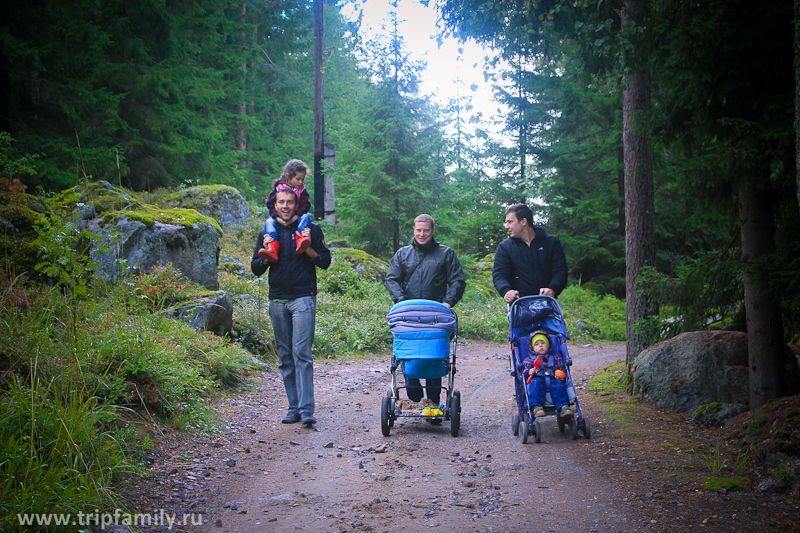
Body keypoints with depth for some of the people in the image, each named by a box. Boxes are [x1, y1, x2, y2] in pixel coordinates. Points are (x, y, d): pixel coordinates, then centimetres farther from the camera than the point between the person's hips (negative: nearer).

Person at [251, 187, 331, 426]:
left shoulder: (310, 229, 4)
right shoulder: (267, 233, 12)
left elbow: (325, 262, 3)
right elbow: (256, 269, 12)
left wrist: (307, 247, -12)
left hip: (303, 298, -4)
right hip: (277, 301, 4)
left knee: (301, 352, -12)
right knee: (285, 357, 5)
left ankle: (306, 409, -13)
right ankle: (294, 407, 12)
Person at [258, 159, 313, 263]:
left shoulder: (302, 190, 5)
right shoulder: (278, 187, 1)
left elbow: (305, 206, -2)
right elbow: (271, 204, -1)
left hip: (296, 218, 1)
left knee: (306, 217, -29)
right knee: (269, 222, -28)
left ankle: (300, 242, -58)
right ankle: (272, 250, -53)